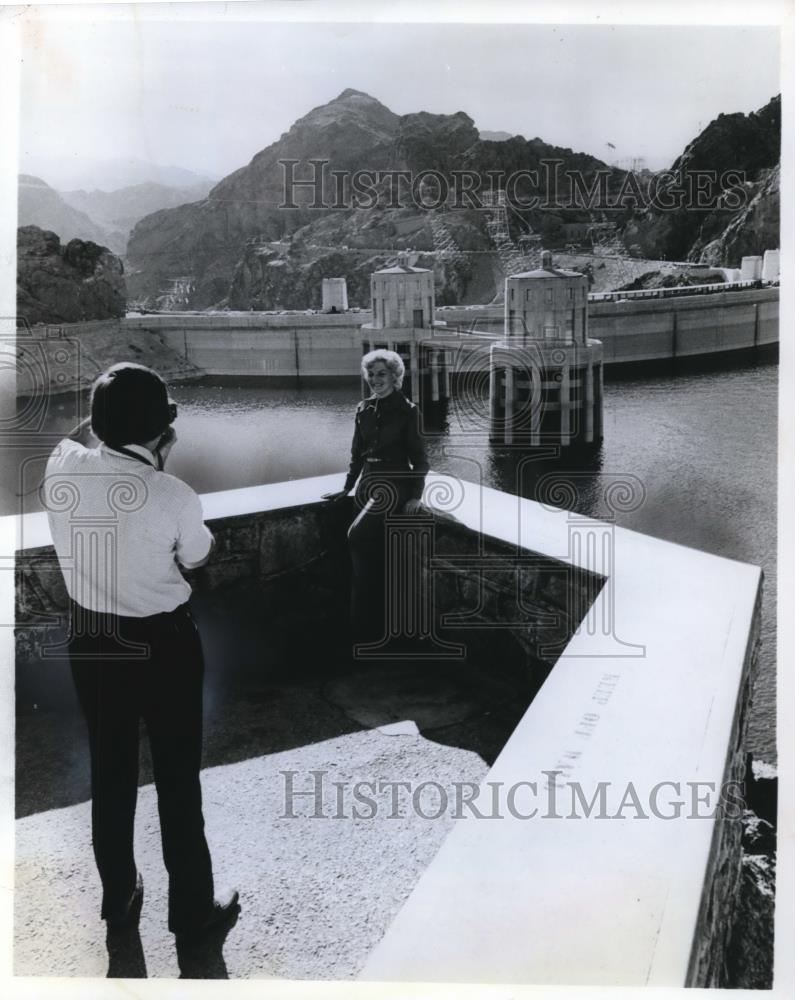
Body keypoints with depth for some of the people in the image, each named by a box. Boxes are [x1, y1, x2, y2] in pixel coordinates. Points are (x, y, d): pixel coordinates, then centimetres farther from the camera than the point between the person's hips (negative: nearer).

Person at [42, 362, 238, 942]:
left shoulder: (62, 470, -12)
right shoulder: (173, 495, -24)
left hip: (90, 639, 4)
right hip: (163, 643, -4)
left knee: (110, 772, 20)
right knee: (178, 778, 12)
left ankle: (118, 899, 38)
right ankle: (192, 909, 28)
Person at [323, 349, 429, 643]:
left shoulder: (407, 411, -7)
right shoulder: (363, 409, 9)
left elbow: (419, 459, -5)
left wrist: (415, 496, -13)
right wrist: (347, 488, 17)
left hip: (394, 484, -6)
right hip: (368, 484, 6)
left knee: (358, 535, -25)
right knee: (373, 556, 8)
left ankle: (365, 619, -13)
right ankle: (372, 624, 21)